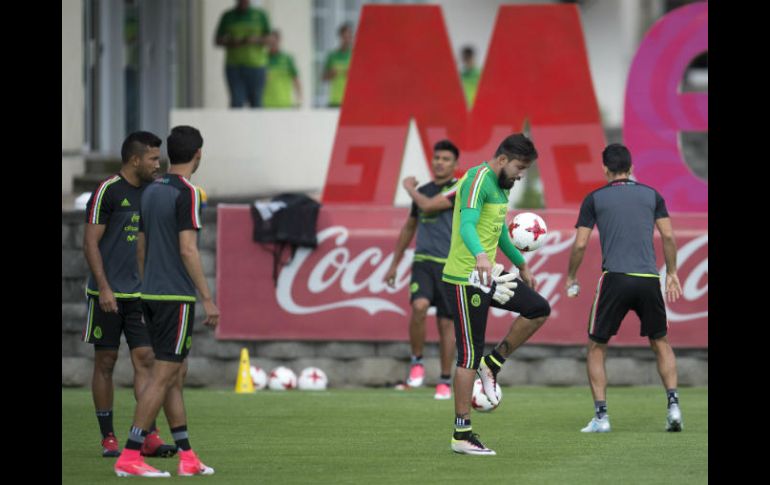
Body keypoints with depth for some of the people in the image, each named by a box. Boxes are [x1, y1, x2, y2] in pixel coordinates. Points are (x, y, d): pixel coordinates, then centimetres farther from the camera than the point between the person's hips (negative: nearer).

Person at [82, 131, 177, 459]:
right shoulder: (107, 192, -9)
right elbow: (90, 242, -11)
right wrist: (104, 288, -17)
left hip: (141, 293, 6)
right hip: (108, 294, -6)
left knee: (145, 360, -3)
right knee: (105, 362, 2)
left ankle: (149, 437, -8)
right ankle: (108, 438, 8)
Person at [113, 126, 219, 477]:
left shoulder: (151, 191, 11)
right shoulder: (186, 193, -14)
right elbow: (187, 250, -19)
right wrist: (208, 299, -16)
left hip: (151, 294, 8)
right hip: (177, 296, -8)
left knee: (176, 376, 12)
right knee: (162, 377, -6)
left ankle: (187, 457, 13)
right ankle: (130, 457, -10)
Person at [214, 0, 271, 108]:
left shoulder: (260, 15, 4)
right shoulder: (227, 16, 8)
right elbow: (218, 40, 10)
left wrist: (255, 40, -16)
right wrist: (231, 42, -11)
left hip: (255, 66, 0)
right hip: (234, 66, 0)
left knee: (255, 103, 0)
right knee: (237, 102, -12)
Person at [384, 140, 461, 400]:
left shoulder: (459, 189, -3)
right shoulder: (423, 191, 14)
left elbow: (429, 206, -16)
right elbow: (409, 227, 25)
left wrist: (410, 189, 2)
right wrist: (394, 264, 26)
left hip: (450, 266, -3)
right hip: (423, 262, 3)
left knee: (446, 323, 2)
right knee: (419, 306, -23)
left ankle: (445, 382, 14)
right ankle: (417, 363, -5)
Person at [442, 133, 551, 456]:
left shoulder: (500, 186, 14)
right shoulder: (478, 180, -17)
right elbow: (467, 225, -33)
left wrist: (522, 265, 36)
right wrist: (480, 256, -51)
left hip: (488, 275, 9)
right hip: (464, 280, -9)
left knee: (538, 309, 4)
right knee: (470, 355, -7)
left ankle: (492, 365, 11)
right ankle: (462, 435, -2)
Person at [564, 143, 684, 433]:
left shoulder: (595, 199, 7)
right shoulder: (651, 195, 12)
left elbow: (580, 244, 4)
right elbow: (668, 237, 7)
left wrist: (571, 279, 17)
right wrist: (672, 273, 17)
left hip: (615, 279, -2)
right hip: (649, 279, 2)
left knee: (596, 348, 11)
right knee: (660, 342, 20)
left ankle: (601, 416, 1)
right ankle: (673, 406, 3)